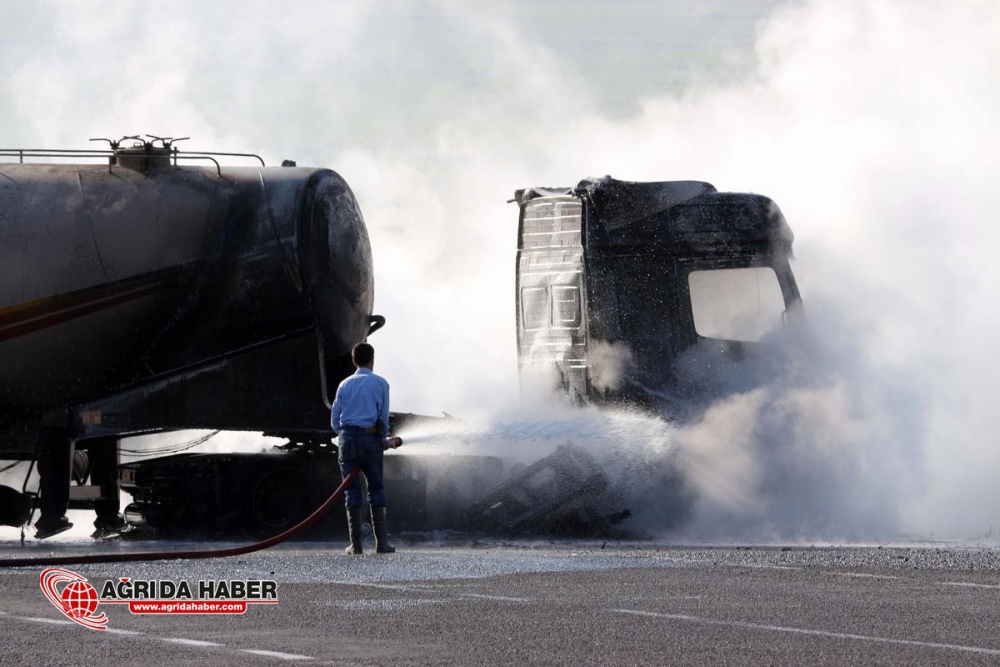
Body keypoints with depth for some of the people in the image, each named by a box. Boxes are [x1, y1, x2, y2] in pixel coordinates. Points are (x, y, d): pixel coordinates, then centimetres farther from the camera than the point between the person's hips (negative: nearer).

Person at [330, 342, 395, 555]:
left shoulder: (345, 384, 12)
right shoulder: (380, 383, 5)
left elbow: (334, 419, 11)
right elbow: (384, 416, 4)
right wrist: (383, 437, 18)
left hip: (347, 436, 2)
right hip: (370, 437, -2)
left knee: (352, 490, 3)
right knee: (376, 489, 5)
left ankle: (355, 543, -2)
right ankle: (381, 541, -1)